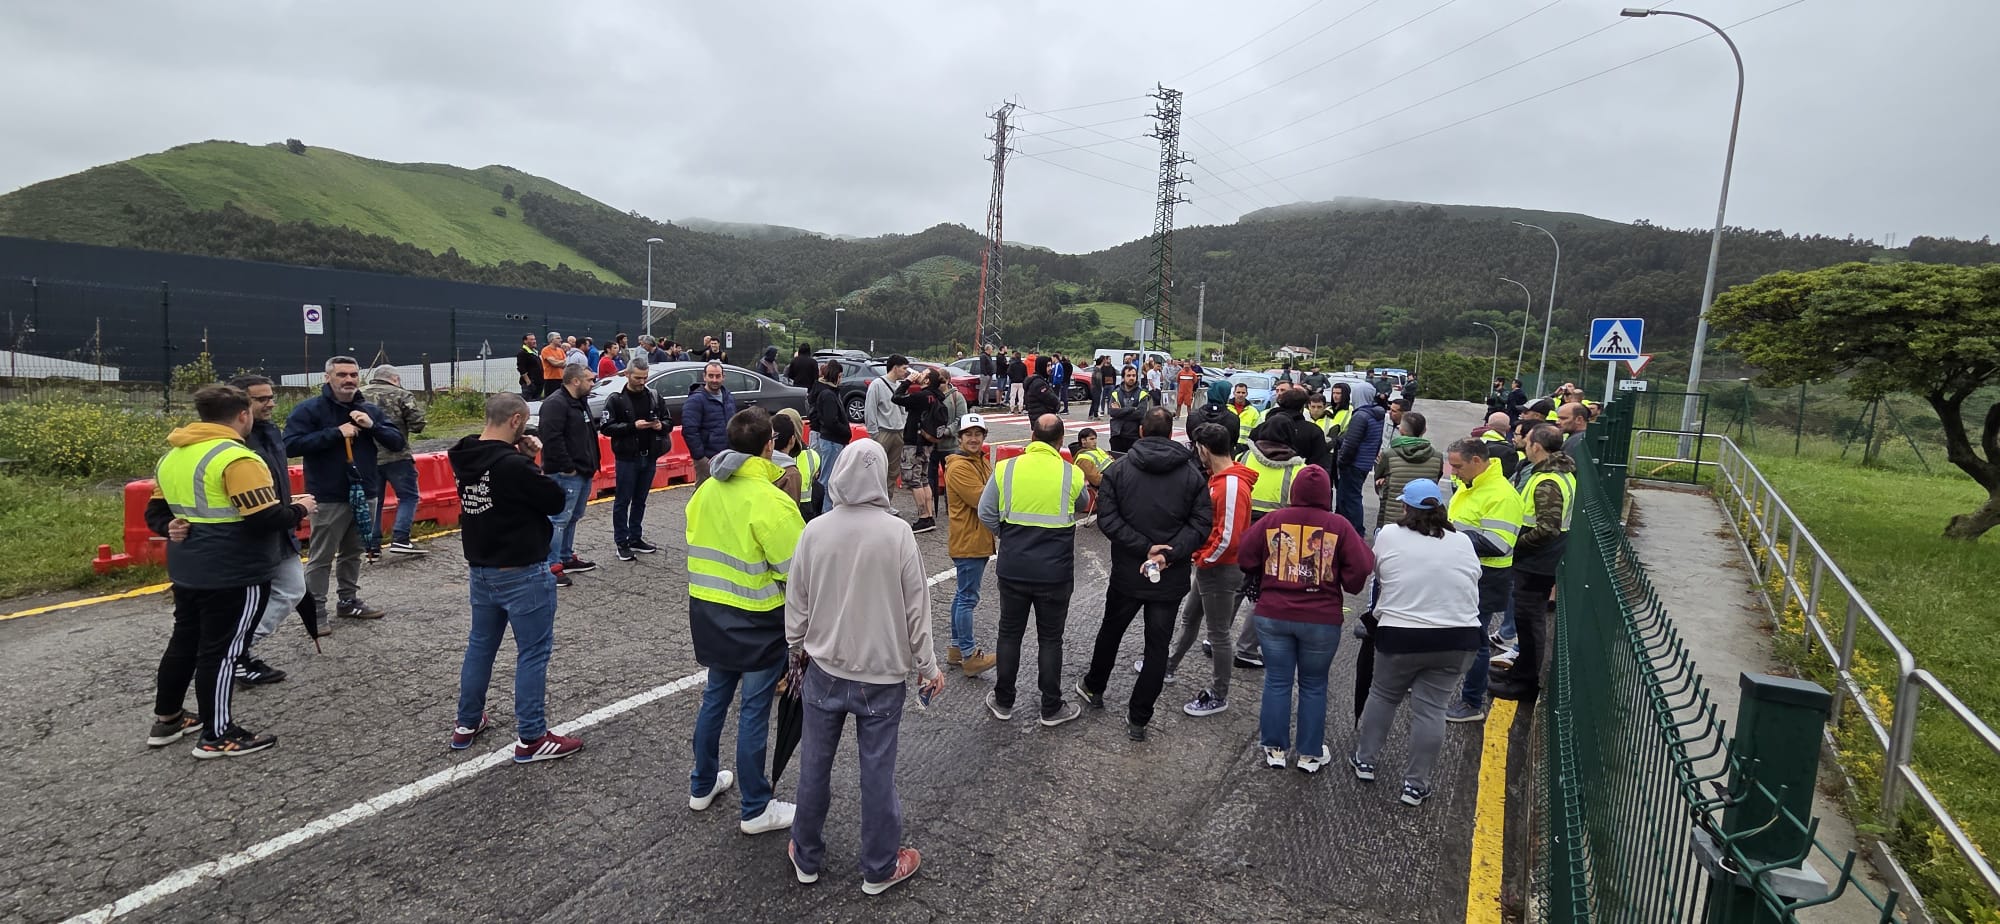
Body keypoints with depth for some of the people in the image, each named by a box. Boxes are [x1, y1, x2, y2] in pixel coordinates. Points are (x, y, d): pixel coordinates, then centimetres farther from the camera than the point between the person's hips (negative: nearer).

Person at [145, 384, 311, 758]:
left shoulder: (172, 456, 11)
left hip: (188, 570, 9)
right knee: (221, 649, -1)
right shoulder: (236, 458, -20)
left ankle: (166, 719, 34)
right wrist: (299, 510, -7)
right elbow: (266, 519, -23)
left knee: (185, 641, 21)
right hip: (235, 574, -9)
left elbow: (155, 512, 17)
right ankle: (217, 736, 9)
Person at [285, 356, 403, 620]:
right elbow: (291, 445, -18)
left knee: (353, 553, 17)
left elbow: (397, 441, 6)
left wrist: (372, 426, -12)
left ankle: (349, 601, 29)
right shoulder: (309, 409, -7)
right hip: (328, 498, -5)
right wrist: (336, 433, -21)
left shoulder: (369, 410, 9)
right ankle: (315, 609, 10)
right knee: (321, 557, 1)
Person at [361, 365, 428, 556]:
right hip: (395, 456, -4)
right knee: (408, 497, 7)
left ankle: (371, 544, 13)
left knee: (372, 500, 13)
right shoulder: (401, 395, -1)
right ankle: (400, 539, -4)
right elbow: (417, 424, -9)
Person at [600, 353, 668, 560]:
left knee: (640, 501, 14)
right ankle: (622, 543, 9)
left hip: (649, 458, 5)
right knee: (622, 501, 3)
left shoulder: (654, 397, 7)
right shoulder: (616, 399, -6)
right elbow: (606, 427, -12)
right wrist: (633, 426, -21)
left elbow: (669, 421, 13)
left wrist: (661, 425, -10)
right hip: (626, 458, -4)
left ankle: (636, 538, 24)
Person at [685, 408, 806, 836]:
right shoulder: (770, 500, -22)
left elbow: (695, 542, 11)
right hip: (754, 621, -7)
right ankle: (756, 809, 15)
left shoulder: (706, 490, 1)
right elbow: (798, 567, -20)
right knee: (754, 711, 3)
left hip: (707, 611, 7)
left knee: (715, 697, 22)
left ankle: (703, 785, 37)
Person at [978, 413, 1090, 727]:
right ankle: (1051, 708, 22)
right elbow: (1083, 507, 11)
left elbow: (986, 513, -3)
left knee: (1009, 634, 15)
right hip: (1055, 572, -1)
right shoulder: (1072, 475, -9)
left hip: (1012, 569, 1)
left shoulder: (1005, 468, -7)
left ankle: (1003, 702, 27)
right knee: (1050, 639, 11)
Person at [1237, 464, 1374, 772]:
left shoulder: (1271, 521, -4)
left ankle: (1275, 749, 19)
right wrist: (1343, 582, 12)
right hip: (1321, 621, -1)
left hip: (1272, 616, 1)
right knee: (1313, 685, 13)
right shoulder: (1340, 526, -8)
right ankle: (1310, 754, 21)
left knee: (1277, 681, 12)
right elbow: (1360, 571, -9)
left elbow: (1245, 560, 0)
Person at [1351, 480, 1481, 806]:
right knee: (1431, 709, 5)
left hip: (1399, 636, -1)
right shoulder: (1462, 541, 3)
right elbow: (1473, 586, 10)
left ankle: (1365, 760, 27)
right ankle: (1415, 784, 10)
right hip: (1457, 639, 2)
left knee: (1382, 695, 18)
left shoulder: (1388, 535, -5)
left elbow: (1380, 577, 6)